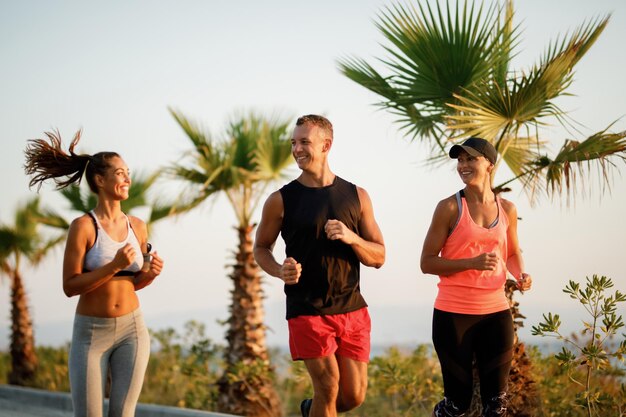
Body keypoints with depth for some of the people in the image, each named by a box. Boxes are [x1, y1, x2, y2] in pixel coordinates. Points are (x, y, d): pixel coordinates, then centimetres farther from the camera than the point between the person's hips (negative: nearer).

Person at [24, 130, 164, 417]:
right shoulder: (83, 226, -13)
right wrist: (114, 265, -25)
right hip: (91, 332, -4)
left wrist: (151, 273, -9)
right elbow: (70, 286, -15)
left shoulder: (137, 226, 3)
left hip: (132, 330, 4)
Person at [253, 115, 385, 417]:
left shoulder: (356, 196, 5)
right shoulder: (281, 200, -2)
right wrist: (280, 271, -12)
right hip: (307, 310, -3)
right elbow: (261, 248, 10)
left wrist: (351, 238, -14)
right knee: (328, 387, -10)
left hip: (352, 310, 3)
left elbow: (378, 257, 7)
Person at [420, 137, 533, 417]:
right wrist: (471, 263, -20)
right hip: (453, 313, -4)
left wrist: (520, 274, 0)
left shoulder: (507, 210, 6)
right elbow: (427, 263, -7)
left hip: (495, 312, 4)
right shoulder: (449, 208, -6)